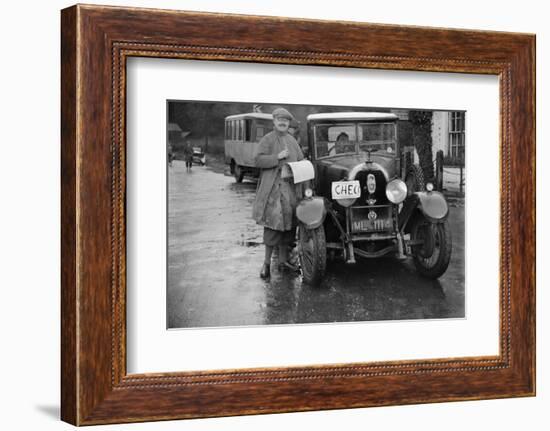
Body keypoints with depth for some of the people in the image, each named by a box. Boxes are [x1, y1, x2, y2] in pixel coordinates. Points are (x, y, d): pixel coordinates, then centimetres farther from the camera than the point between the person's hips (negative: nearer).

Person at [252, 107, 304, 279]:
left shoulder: (292, 141, 17)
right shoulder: (267, 139, -2)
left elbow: (301, 160, 22)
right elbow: (257, 159, -12)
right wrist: (278, 157, -19)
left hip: (291, 187, 6)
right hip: (273, 187, -6)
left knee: (288, 223, 7)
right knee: (273, 223, -9)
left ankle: (283, 259, 18)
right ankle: (266, 263, -2)